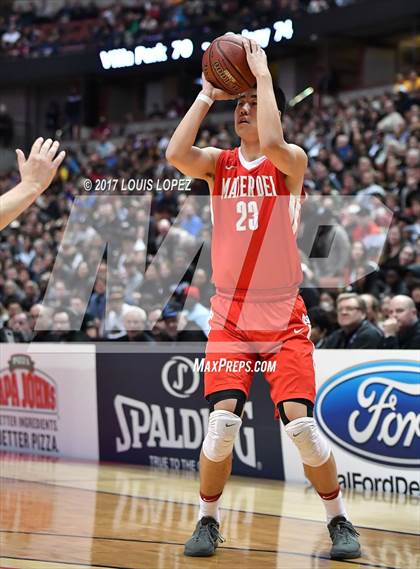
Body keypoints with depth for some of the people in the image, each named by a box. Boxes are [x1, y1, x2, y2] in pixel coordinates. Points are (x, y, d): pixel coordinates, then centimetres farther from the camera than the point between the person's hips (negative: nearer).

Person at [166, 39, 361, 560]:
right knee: (223, 421, -12)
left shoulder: (291, 162, -2)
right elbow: (175, 154, -15)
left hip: (283, 317, -2)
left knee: (300, 420, -11)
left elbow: (271, 144, -27)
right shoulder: (218, 163, 6)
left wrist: (263, 75, -18)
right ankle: (208, 521, 8)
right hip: (230, 316, 2)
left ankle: (339, 521, 7)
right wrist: (207, 94, -8)